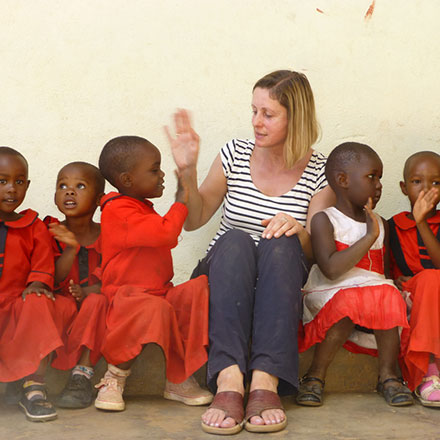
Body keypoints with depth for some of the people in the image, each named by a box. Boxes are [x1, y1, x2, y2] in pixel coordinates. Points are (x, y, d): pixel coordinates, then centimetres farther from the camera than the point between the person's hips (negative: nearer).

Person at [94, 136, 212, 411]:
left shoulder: (142, 210, 22)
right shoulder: (118, 212, -13)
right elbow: (165, 234, -23)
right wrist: (180, 204, -9)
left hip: (159, 293, 10)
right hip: (126, 295, -10)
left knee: (199, 289, -14)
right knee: (154, 309, -39)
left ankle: (179, 379, -15)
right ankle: (113, 380, -17)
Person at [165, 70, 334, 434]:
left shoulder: (319, 171, 0)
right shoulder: (236, 155, 3)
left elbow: (314, 252, -1)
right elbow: (194, 220, 9)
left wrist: (297, 229, -23)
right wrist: (188, 172, -7)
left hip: (281, 289, -1)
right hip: (223, 278, 1)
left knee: (281, 243, -33)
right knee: (234, 240, -33)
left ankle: (265, 381, -46)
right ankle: (229, 380, -50)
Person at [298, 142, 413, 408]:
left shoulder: (379, 224, 16)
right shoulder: (325, 220, -3)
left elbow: (386, 272, 16)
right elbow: (331, 269, -19)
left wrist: (400, 287, -7)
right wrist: (369, 236, -17)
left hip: (374, 290, 5)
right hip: (332, 296, -4)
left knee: (389, 299, -28)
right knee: (348, 307, -36)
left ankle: (389, 375, -15)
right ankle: (316, 376, -17)